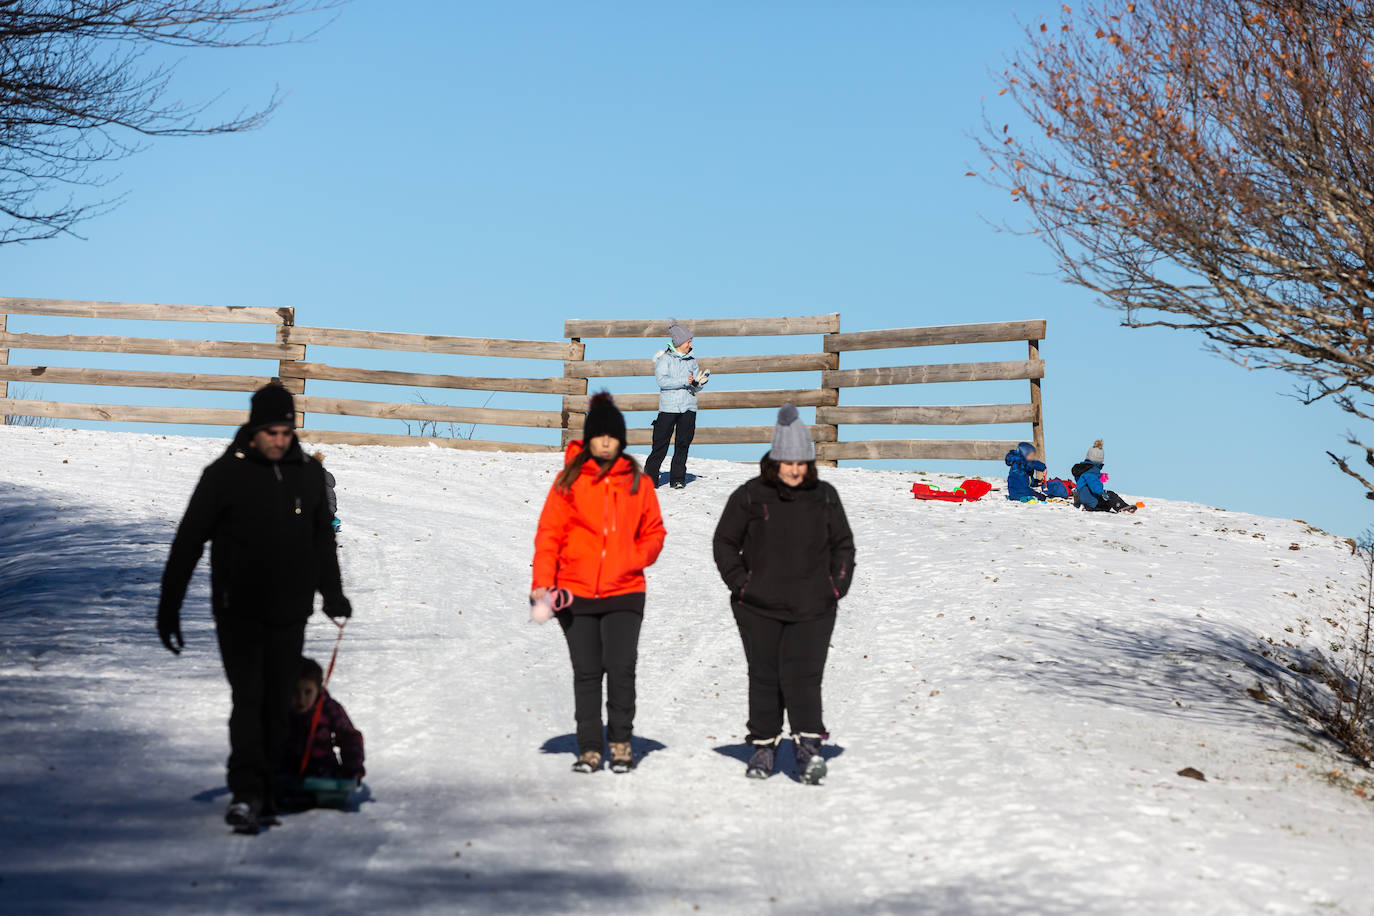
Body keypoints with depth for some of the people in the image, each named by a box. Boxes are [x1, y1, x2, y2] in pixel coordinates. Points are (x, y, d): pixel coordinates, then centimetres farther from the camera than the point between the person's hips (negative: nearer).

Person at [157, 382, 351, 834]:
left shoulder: (309, 475, 7)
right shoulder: (224, 474, -6)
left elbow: (323, 539, 21)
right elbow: (188, 542, -3)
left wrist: (332, 594, 21)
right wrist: (168, 608, -5)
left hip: (289, 612, 4)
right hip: (239, 610, -4)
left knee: (278, 704, 7)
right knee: (248, 699, -14)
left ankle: (264, 789, 17)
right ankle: (245, 794, -17)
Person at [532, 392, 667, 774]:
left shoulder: (637, 482, 6)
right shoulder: (569, 480, 1)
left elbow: (654, 532, 15)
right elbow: (549, 533, 0)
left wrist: (636, 559, -3)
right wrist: (542, 581, -9)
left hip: (624, 592, 0)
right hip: (576, 593, 0)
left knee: (621, 668, -10)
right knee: (586, 673, 6)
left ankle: (621, 742, 7)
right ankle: (589, 749, 16)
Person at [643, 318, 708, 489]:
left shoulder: (691, 361, 14)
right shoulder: (665, 359, 0)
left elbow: (696, 387, 17)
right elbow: (661, 380, -14)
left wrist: (701, 381, -5)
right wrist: (684, 381, -17)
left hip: (688, 407, 4)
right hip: (668, 406, -4)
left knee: (683, 445, 2)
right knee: (660, 444, -3)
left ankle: (678, 479, 8)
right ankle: (649, 477, 5)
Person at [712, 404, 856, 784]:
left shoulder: (825, 497, 5)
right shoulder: (750, 496, -3)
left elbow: (843, 545, 15)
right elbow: (724, 542, 6)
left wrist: (837, 586, 5)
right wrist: (739, 584, -2)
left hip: (812, 608, 0)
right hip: (759, 609, 0)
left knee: (803, 676, -9)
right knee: (764, 677, 7)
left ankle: (809, 747, -10)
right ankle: (764, 746, 19)